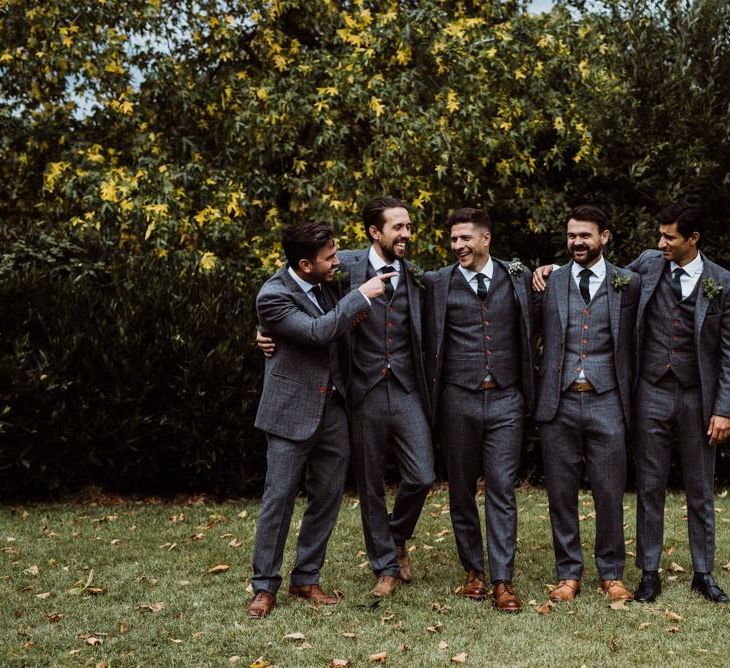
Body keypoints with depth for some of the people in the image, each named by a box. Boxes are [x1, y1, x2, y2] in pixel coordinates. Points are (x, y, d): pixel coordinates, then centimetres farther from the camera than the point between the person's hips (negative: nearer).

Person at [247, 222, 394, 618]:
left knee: (328, 496, 9)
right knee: (279, 497, -1)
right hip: (292, 411, -7)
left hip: (332, 406, 7)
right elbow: (318, 331, -26)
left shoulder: (322, 284, 5)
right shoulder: (273, 296, -17)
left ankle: (306, 579, 21)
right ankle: (264, 586, 10)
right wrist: (362, 296, -21)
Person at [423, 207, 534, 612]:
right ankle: (473, 570, 22)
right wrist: (431, 401, 2)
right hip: (458, 400, 0)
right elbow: (431, 344, 5)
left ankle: (502, 580, 0)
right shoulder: (437, 283, 2)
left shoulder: (517, 278, 6)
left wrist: (527, 391, 8)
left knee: (502, 490, -2)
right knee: (462, 490, 8)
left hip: (505, 400, 0)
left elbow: (528, 334, 15)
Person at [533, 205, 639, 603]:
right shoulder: (548, 282, 7)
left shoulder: (629, 284, 5)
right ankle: (568, 574, 19)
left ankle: (611, 574, 19)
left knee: (610, 493, 4)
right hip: (558, 403, 1)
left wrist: (630, 396, 1)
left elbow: (636, 340, 8)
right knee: (561, 493, 7)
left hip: (606, 402, -1)